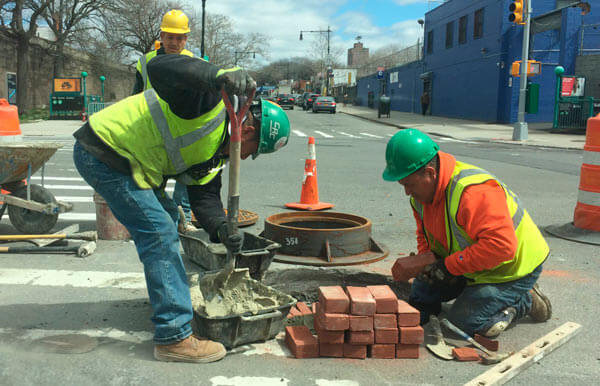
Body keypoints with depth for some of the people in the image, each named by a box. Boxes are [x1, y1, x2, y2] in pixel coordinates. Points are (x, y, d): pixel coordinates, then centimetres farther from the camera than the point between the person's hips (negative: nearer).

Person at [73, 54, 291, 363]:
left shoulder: (217, 152, 12)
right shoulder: (211, 100, -17)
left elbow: (204, 195, 8)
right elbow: (159, 68, -33)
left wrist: (220, 228, -11)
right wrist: (220, 76, -46)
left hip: (125, 159, 11)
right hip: (102, 151, -11)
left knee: (166, 218, 23)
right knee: (159, 231, -14)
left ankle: (170, 294, 44)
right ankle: (174, 337, -11)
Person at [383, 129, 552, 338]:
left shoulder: (473, 192, -36)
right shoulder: (421, 194, -5)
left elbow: (502, 246, -40)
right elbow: (425, 233, 13)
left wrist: (449, 266, -33)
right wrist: (427, 257, -10)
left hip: (513, 267, -9)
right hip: (471, 266, 9)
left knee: (465, 320, -13)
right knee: (421, 293, 8)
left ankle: (525, 300, 7)